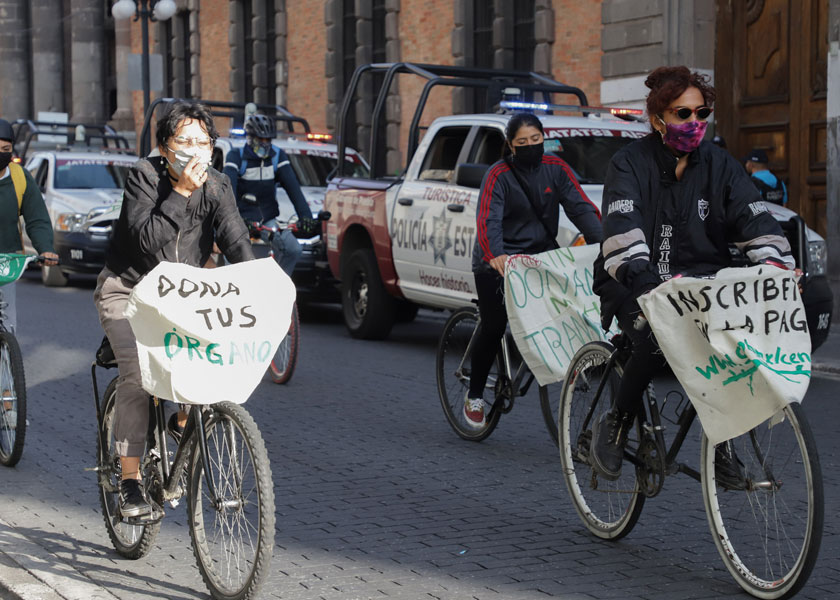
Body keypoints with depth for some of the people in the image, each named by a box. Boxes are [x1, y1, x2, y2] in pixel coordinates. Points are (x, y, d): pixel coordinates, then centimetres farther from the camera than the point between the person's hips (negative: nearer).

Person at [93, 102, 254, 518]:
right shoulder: (144, 176, -16)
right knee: (136, 372, -23)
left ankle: (183, 421, 8)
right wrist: (181, 193, -33)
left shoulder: (216, 186, -7)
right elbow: (148, 240, -28)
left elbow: (237, 243, -18)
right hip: (126, 291, -3)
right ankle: (130, 481, -17)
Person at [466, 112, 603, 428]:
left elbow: (582, 207, -8)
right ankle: (474, 397, 10)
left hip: (542, 254, 4)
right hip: (498, 261, -4)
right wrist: (496, 256, -45)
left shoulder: (555, 169, 1)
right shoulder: (499, 175, -11)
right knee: (494, 327, -6)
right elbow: (487, 221, -25)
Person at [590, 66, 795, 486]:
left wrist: (780, 267, -22)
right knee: (656, 334, -35)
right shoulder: (630, 163, -5)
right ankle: (616, 423, -9)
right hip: (637, 284, -3)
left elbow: (754, 218, -4)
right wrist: (643, 276, -39)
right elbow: (623, 228, -21)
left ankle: (721, 440, -5)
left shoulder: (719, 164, 7)